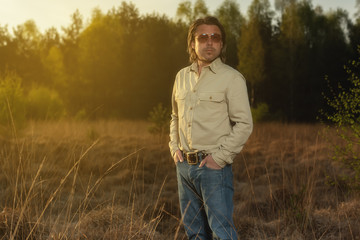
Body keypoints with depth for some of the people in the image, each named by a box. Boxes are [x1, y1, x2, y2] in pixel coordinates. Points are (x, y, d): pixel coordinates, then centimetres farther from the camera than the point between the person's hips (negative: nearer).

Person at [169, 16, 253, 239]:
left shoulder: (232, 78, -6)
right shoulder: (182, 76, 11)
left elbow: (244, 124, -10)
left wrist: (220, 157, -14)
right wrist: (174, 147, 10)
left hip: (214, 167, -6)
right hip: (184, 165, 6)